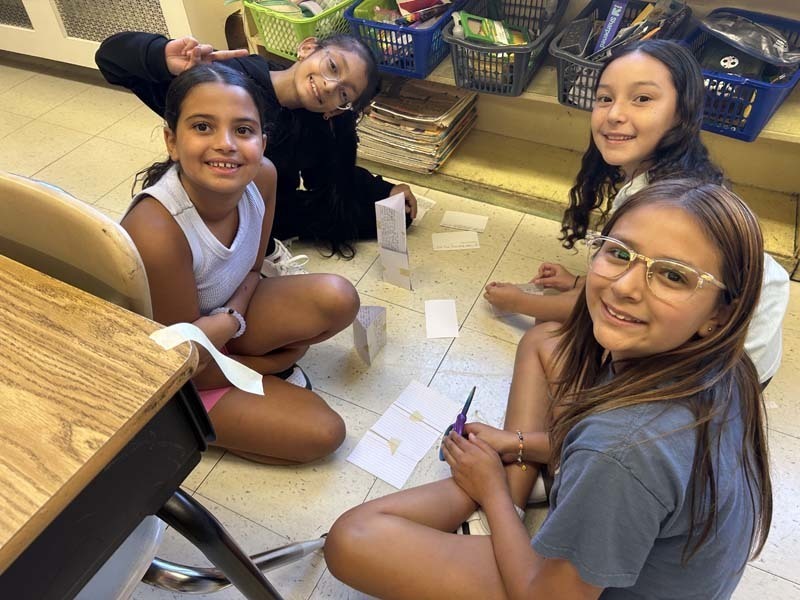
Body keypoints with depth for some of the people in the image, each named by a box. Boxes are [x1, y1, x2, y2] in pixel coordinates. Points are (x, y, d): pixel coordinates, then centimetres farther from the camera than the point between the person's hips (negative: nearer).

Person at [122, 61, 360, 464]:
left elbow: (251, 272, -2)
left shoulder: (262, 177, -19)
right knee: (321, 433, -12)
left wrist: (229, 317, -21)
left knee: (337, 299, -17)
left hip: (222, 319, 5)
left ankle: (246, 363, 2)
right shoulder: (157, 232, -36)